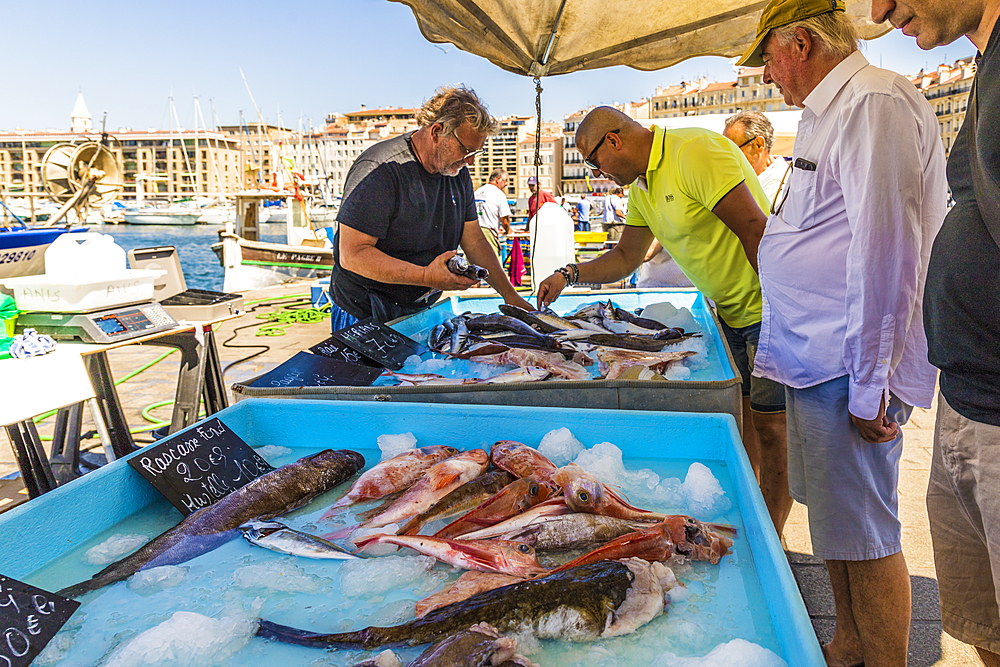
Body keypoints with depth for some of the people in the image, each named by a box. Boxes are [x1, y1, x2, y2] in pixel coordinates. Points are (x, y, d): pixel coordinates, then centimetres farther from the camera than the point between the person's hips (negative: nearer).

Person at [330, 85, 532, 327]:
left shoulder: (457, 172, 3)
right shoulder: (381, 171, -23)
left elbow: (474, 241, 9)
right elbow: (352, 255, -26)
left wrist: (510, 296, 2)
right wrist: (427, 277, -33)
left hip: (421, 311, 7)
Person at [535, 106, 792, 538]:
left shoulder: (695, 152, -21)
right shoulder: (641, 186, 9)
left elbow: (755, 229, -25)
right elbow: (626, 256, 16)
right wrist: (570, 274, 3)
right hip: (730, 310, 9)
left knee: (770, 426, 0)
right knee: (737, 415, 14)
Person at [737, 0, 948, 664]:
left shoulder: (874, 102, -14)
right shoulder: (832, 108, 19)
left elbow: (884, 253, -22)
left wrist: (868, 384, -21)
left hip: (849, 367, -10)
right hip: (819, 359, 10)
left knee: (863, 534, 0)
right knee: (837, 517, 18)